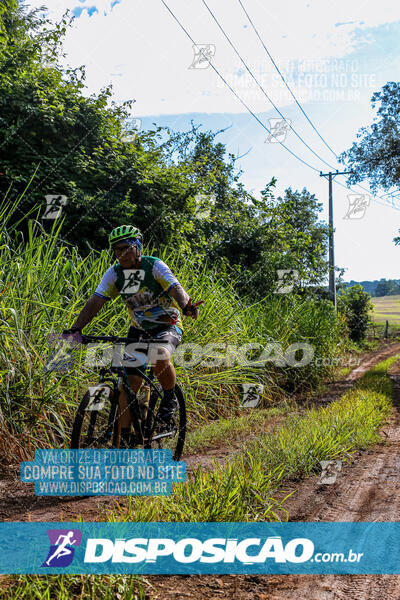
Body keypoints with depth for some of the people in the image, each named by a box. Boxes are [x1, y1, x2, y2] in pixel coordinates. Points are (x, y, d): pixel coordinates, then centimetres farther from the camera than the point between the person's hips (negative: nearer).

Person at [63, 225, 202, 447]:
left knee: (160, 357, -36)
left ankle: (170, 399, -6)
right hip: (139, 330, 4)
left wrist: (187, 306, -55)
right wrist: (75, 329, -26)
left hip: (168, 326, -4)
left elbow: (175, 288, -33)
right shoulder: (115, 273, -6)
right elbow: (95, 302, -12)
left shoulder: (155, 266, -17)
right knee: (130, 382, -6)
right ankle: (125, 438, 5)